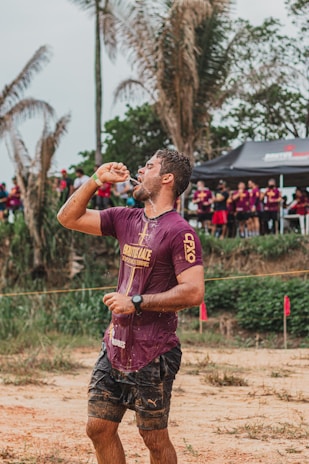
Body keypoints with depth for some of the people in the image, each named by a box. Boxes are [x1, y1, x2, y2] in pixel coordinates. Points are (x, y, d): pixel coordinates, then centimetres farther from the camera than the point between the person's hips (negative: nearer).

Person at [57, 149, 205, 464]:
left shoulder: (180, 232, -13)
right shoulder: (126, 219, 10)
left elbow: (193, 292, -21)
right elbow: (68, 217, 15)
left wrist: (136, 302, -19)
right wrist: (96, 181, 4)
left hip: (152, 354, -8)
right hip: (114, 346, 8)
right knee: (99, 428, 10)